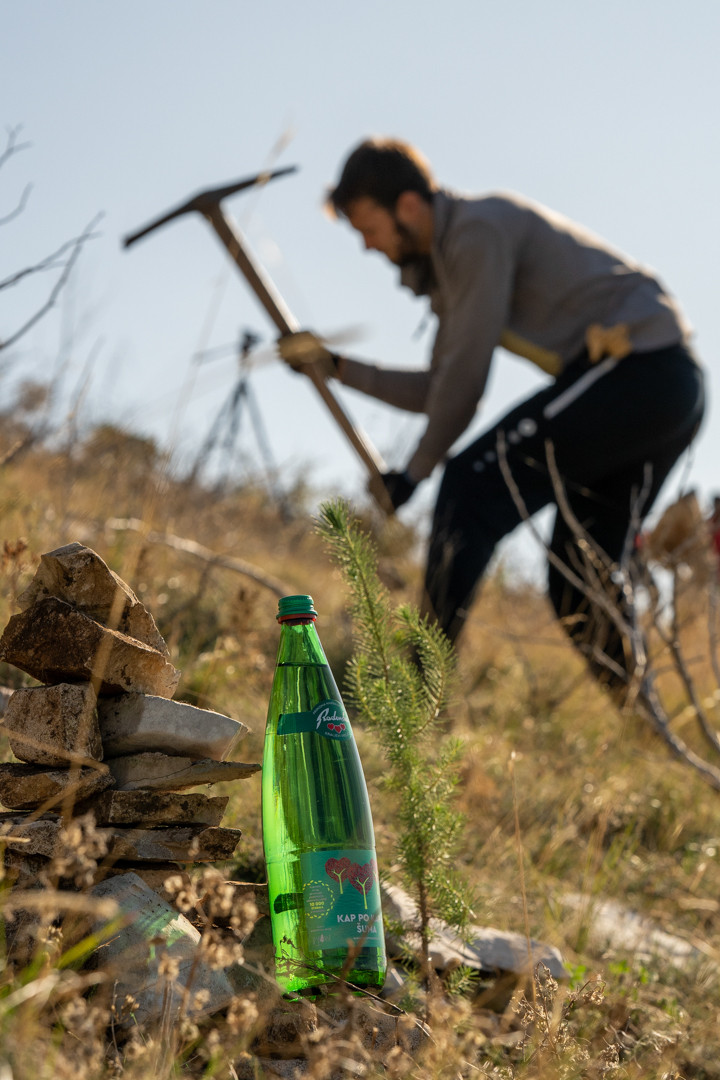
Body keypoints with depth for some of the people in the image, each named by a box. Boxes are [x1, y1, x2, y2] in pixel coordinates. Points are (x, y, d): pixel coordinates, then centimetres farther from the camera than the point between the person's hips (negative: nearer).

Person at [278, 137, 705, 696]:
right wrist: (335, 365, 20)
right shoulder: (446, 266, 20)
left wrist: (415, 471, -2)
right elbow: (438, 389, 24)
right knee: (580, 574, 12)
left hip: (635, 366, -10)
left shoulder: (478, 229, -10)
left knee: (474, 482, -13)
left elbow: (467, 375, -11)